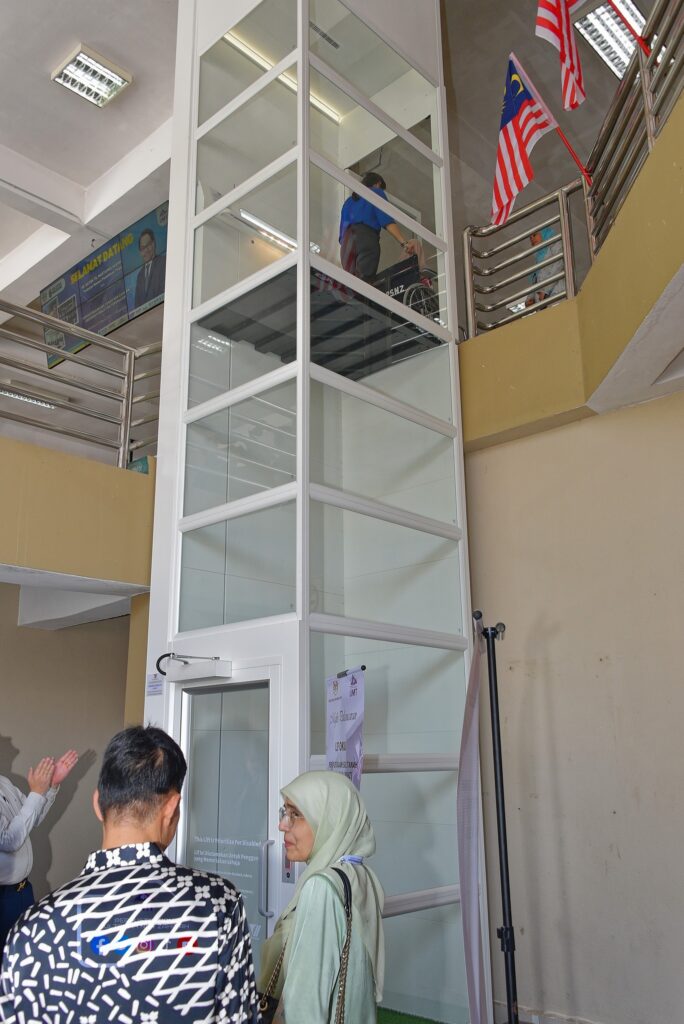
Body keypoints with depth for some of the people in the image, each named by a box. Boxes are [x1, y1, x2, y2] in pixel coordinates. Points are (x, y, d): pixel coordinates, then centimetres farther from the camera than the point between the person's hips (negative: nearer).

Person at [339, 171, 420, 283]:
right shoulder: (376, 192, 17)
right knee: (363, 284, -20)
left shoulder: (349, 200, 34)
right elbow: (386, 219, -1)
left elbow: (341, 229, 25)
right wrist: (404, 242, -10)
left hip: (347, 241, 5)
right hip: (366, 238, -5)